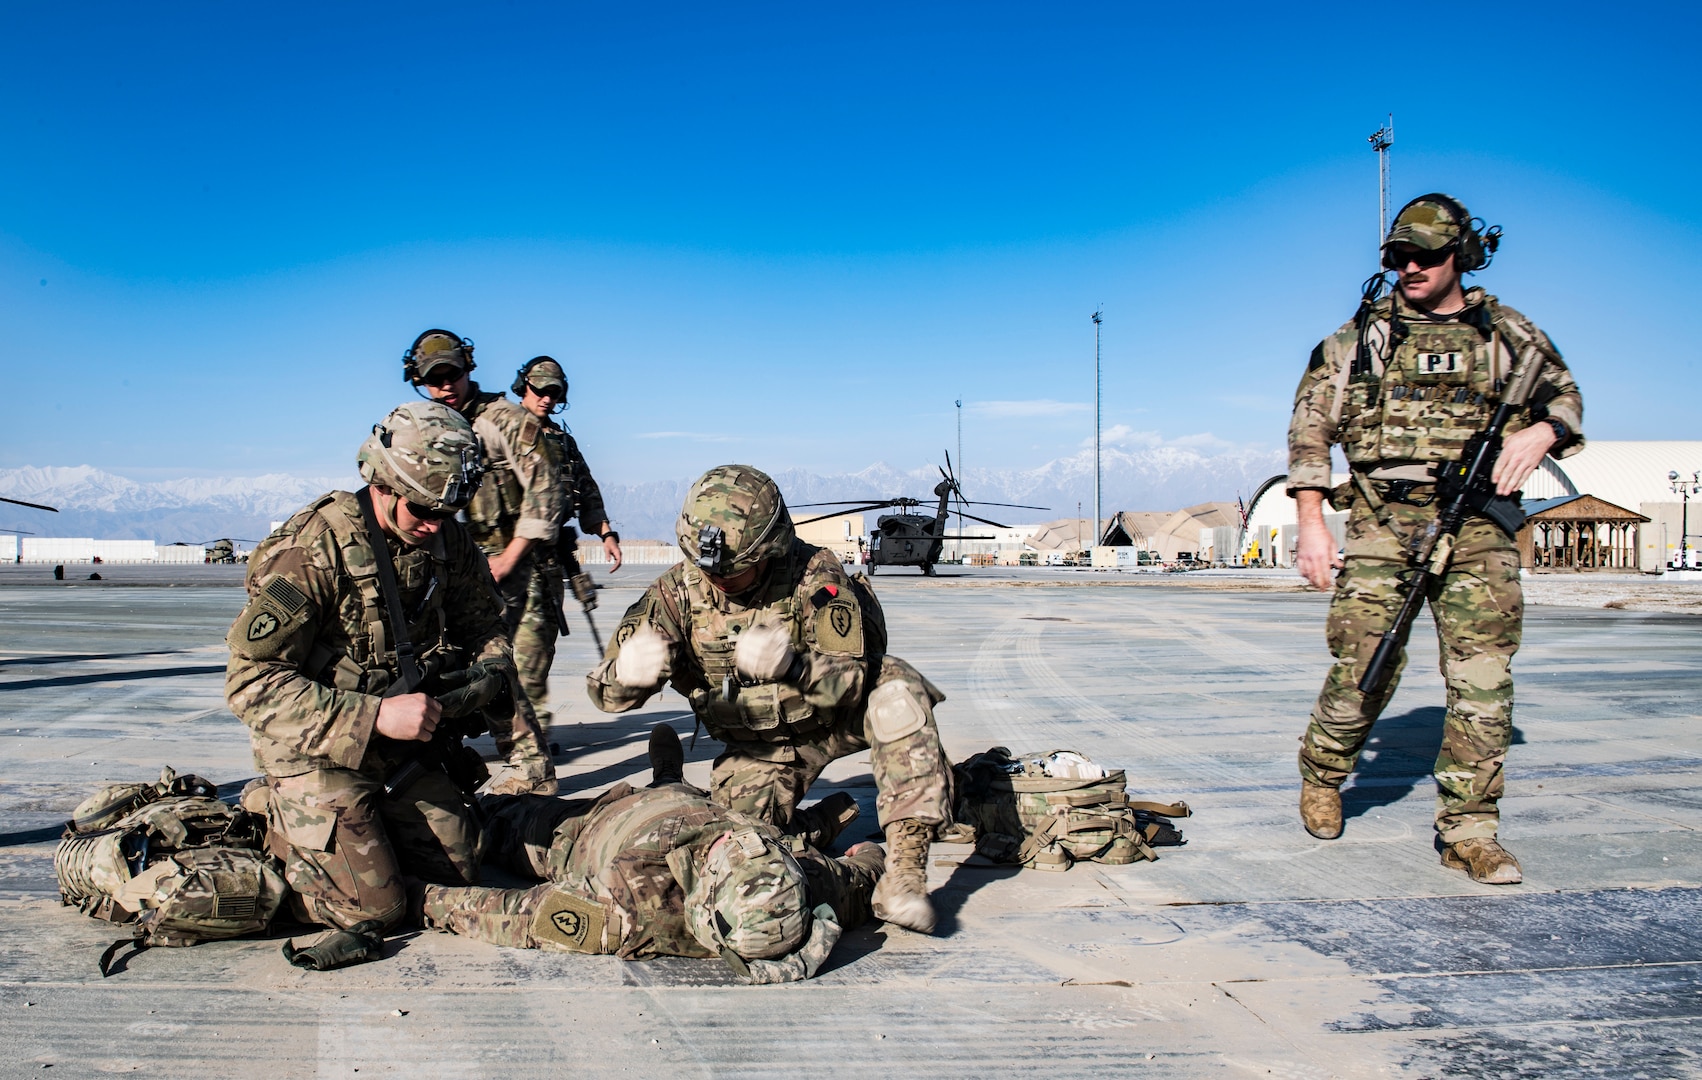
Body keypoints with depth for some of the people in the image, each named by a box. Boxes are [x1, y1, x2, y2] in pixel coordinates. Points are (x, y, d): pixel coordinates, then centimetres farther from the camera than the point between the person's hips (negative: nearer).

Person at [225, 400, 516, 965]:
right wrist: (375, 716, -34)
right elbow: (251, 682, -27)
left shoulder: (447, 541, -4)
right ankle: (276, 818, 13)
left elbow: (486, 628, 11)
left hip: (401, 747, 6)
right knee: (371, 908, -10)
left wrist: (486, 671, -14)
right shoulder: (310, 551, -24)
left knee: (459, 871, 8)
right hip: (316, 751, -6)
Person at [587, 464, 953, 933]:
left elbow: (851, 680, -28)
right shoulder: (679, 591, -16)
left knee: (894, 687, -32)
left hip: (835, 717, -2)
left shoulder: (815, 575, -24)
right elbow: (605, 691, -19)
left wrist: (791, 666, -50)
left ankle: (905, 868, -34)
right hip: (758, 746, 3)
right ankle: (825, 821, 15)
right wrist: (627, 674, -46)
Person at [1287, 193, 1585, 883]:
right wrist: (1311, 526, -3)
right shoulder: (1360, 337, 8)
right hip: (1382, 521, -1)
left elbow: (1565, 397, 15)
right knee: (1364, 670, -4)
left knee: (1482, 680, -5)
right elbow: (1310, 431, 6)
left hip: (1476, 524, 1)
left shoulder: (1505, 332, 12)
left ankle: (1468, 832, 2)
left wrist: (1539, 433, -10)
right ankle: (1322, 775, 23)